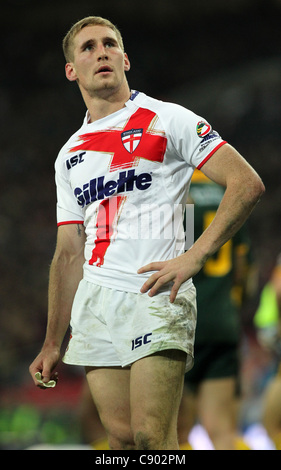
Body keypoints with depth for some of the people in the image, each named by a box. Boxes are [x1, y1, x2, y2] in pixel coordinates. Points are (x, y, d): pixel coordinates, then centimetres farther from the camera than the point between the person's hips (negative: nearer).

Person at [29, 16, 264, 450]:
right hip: (95, 302, 5)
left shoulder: (166, 119, 3)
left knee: (152, 436, -17)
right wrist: (52, 344, 15)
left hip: (156, 295, -5)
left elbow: (247, 183, -5)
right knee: (122, 437, -2)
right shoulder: (70, 154, 20)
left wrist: (194, 256, -14)